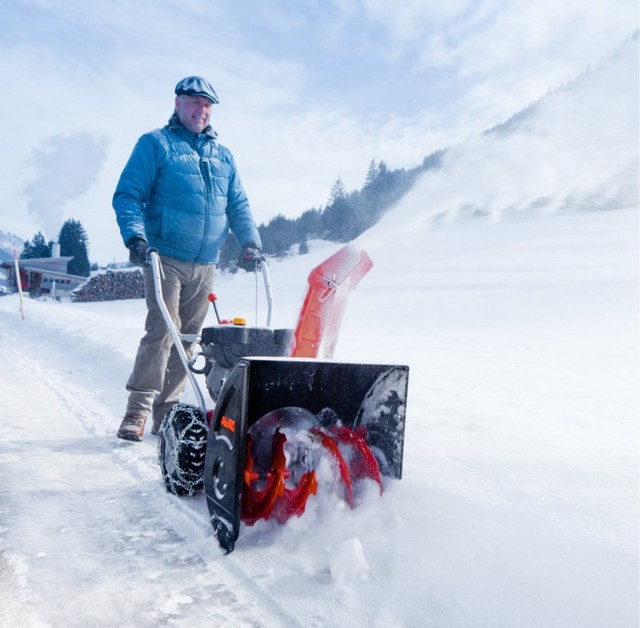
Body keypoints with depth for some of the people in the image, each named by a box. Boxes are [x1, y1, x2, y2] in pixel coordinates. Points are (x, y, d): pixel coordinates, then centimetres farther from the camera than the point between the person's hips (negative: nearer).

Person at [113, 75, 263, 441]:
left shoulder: (223, 155, 21)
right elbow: (127, 195, -1)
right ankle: (138, 409, -9)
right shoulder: (155, 144, 5)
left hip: (206, 264, 5)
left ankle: (167, 411, 13)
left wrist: (250, 240, 2)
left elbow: (238, 205, 20)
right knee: (162, 329, -16)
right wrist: (135, 236, -18)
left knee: (188, 337, 5)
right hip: (166, 257, -5)